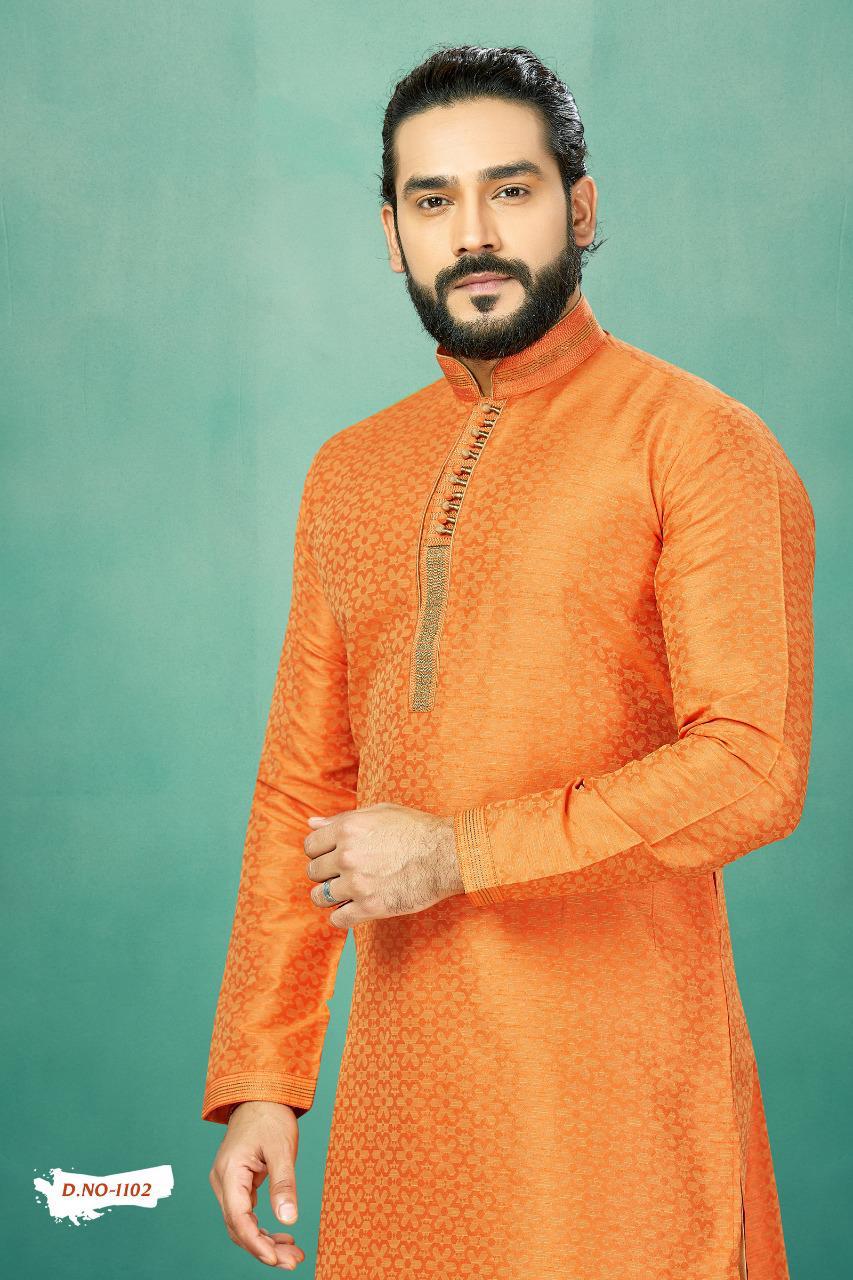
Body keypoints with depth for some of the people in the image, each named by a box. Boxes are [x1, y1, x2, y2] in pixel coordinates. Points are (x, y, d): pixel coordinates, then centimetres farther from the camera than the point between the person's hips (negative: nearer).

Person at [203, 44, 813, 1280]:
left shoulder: (698, 445, -6)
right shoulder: (351, 474, 11)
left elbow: (755, 768, -15)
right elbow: (303, 789, 12)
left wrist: (459, 851, -15)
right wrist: (259, 1078, 8)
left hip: (619, 1087, -4)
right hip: (399, 1087, 5)